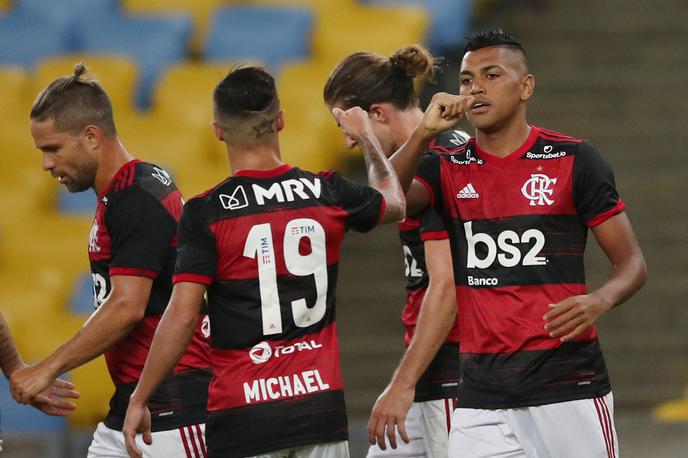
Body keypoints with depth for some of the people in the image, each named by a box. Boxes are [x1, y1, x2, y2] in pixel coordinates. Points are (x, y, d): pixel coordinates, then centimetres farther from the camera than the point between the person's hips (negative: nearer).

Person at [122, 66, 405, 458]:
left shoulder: (205, 213, -8)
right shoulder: (328, 194, 4)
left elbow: (181, 318, -12)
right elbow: (394, 204, 27)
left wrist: (139, 400, -3)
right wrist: (367, 138, 44)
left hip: (244, 415, -3)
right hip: (321, 407, 3)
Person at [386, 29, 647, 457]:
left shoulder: (574, 160, 2)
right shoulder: (448, 169, 11)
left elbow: (631, 261, 2)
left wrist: (599, 301, -19)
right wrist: (424, 133, -16)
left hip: (567, 387, -3)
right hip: (482, 397, 3)